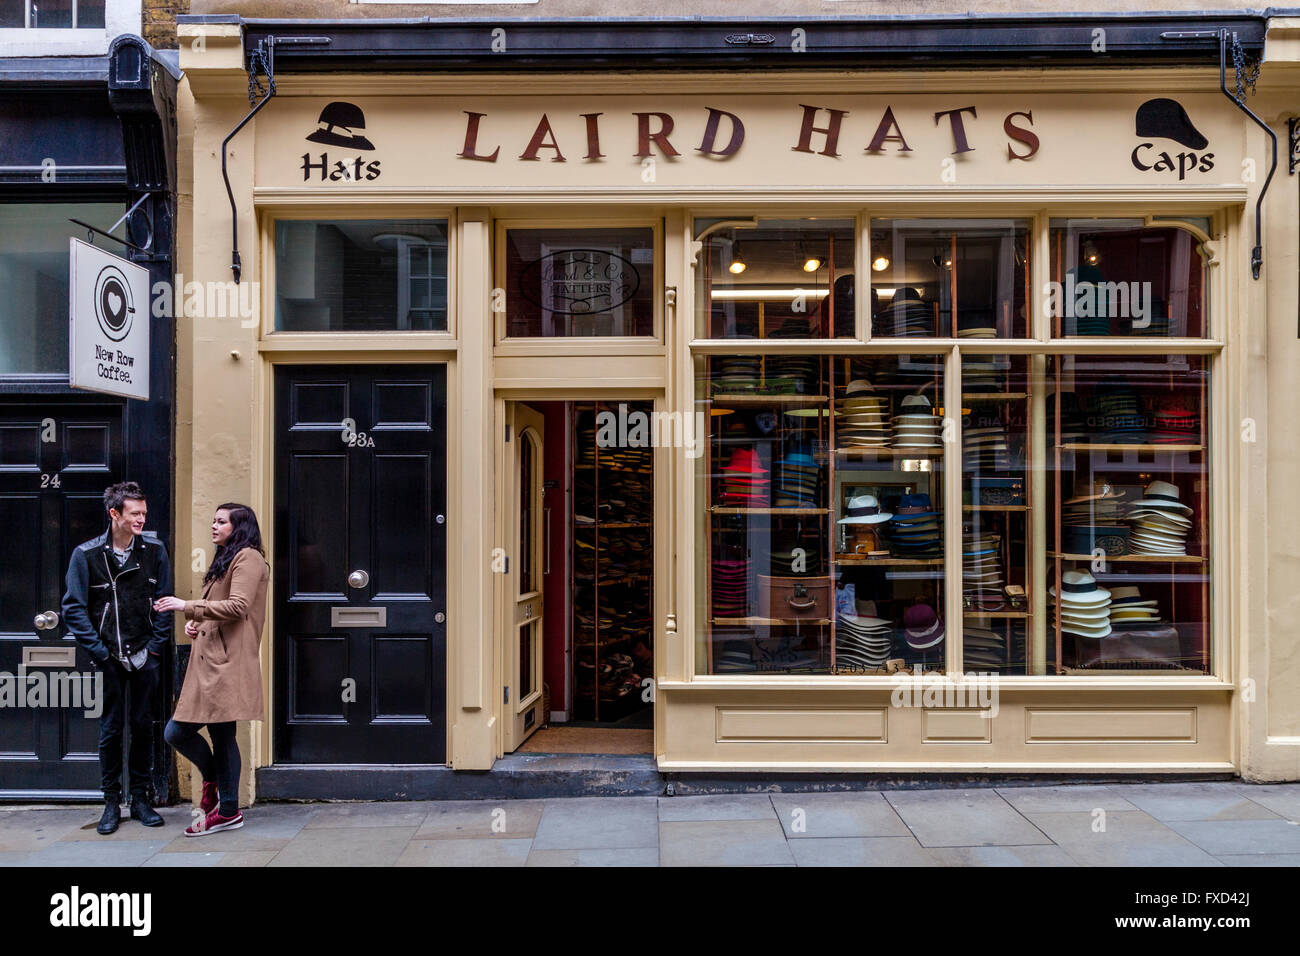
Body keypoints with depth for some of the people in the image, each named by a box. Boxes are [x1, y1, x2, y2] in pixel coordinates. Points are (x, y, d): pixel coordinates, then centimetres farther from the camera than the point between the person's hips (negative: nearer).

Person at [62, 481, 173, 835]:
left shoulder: (154, 550, 1)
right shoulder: (86, 554, -4)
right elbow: (74, 609, -3)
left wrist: (155, 645, -2)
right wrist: (100, 652, -8)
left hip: (145, 657, 2)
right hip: (108, 659, -1)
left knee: (143, 727, 8)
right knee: (110, 730, 5)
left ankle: (140, 798, 21)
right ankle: (112, 802, 19)